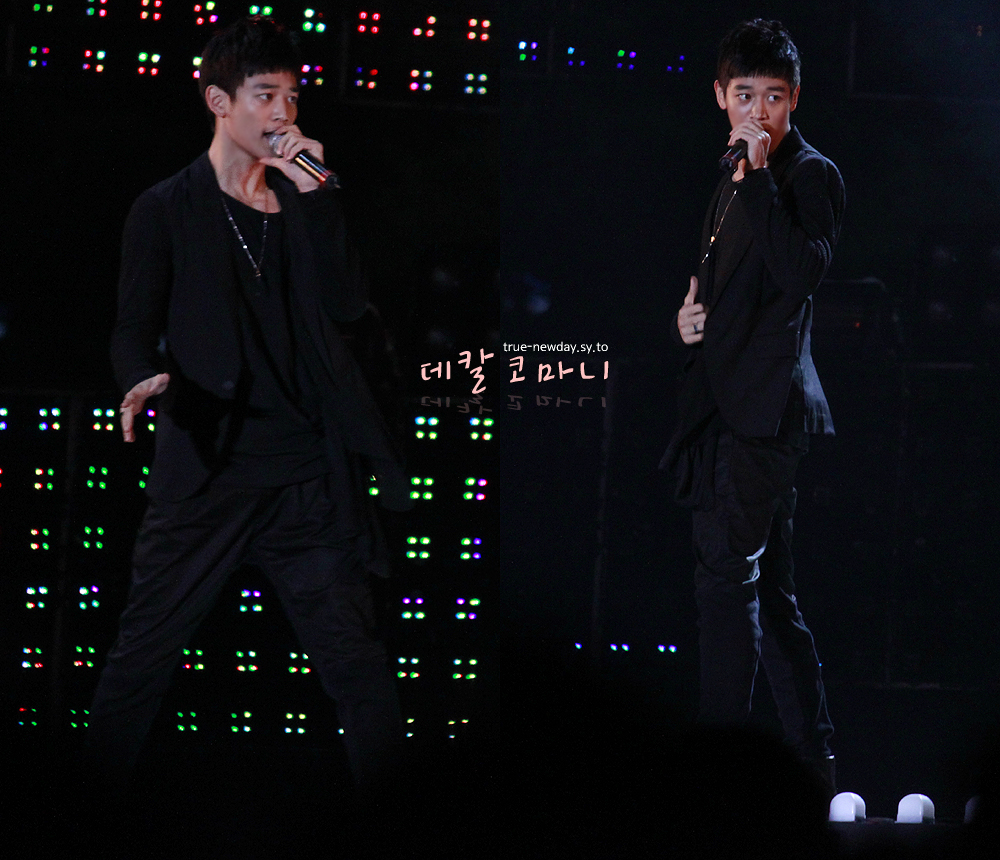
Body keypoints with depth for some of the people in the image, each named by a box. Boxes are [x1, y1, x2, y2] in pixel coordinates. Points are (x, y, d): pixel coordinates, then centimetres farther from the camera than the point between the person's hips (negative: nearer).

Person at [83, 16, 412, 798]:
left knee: (359, 667, -2)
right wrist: (146, 377, -22)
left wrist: (315, 197, -8)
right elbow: (135, 328, 1)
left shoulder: (305, 205, 13)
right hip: (205, 469, -2)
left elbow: (346, 308, -1)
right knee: (140, 660, -3)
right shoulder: (168, 211, 5)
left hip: (305, 474, 2)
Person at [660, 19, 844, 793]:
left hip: (765, 408, -9)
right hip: (728, 406, 9)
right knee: (769, 592, 11)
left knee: (727, 575, -15)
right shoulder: (733, 186, 20)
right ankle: (814, 760, 15)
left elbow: (802, 272, -23)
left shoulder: (811, 175, -6)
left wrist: (759, 174, -22)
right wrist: (692, 314, 10)